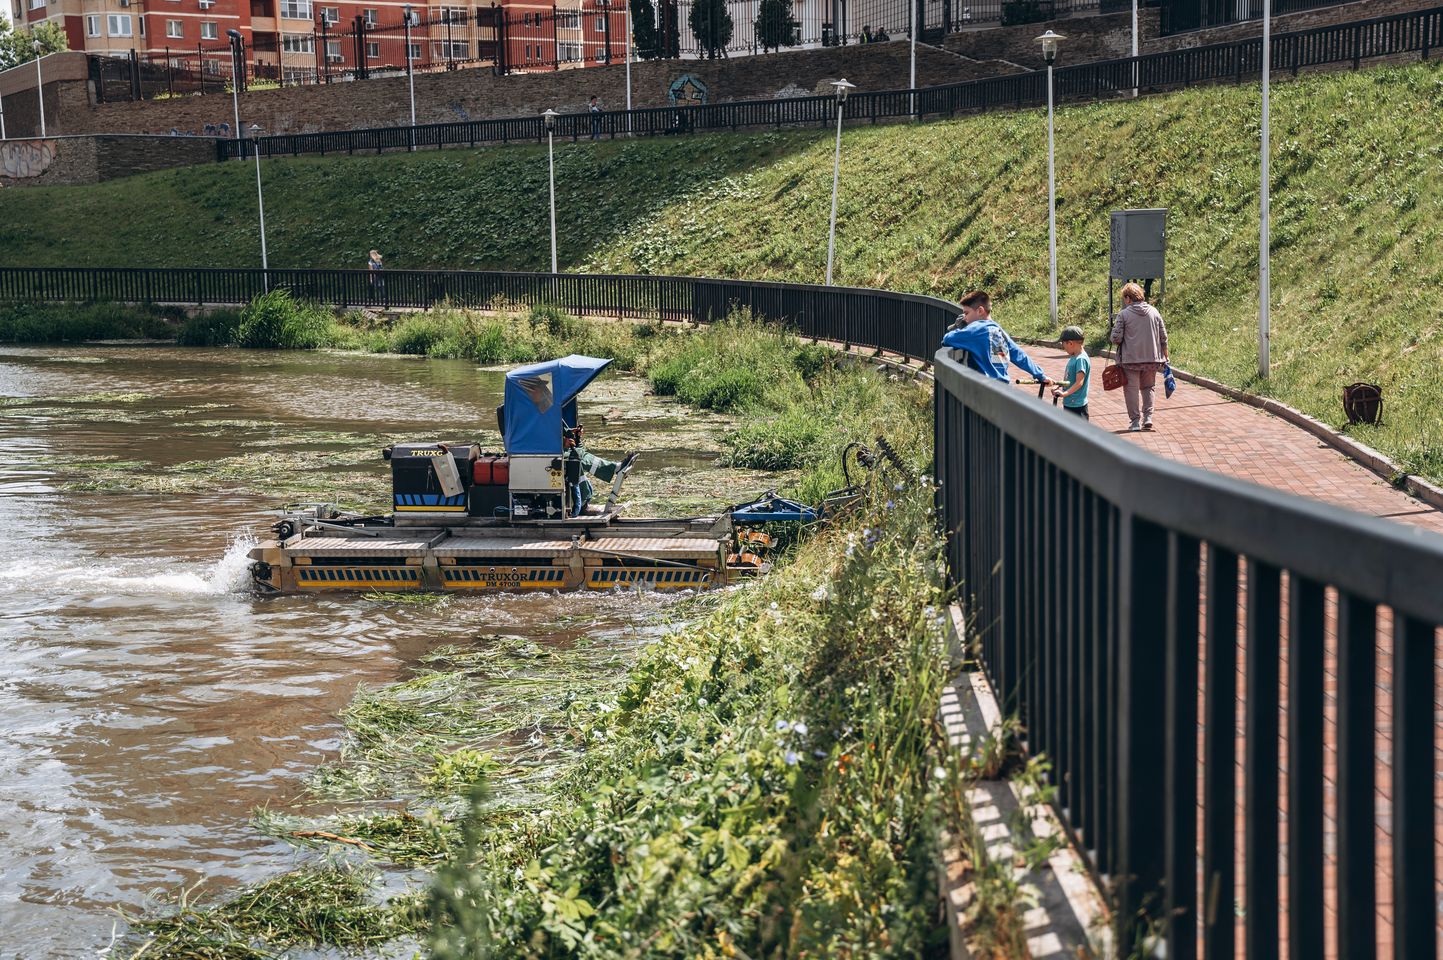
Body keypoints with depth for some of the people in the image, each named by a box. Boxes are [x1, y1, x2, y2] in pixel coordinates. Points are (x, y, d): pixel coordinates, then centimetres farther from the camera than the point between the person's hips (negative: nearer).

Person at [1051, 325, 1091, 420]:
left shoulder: (1081, 359, -20)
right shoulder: (1073, 358, 9)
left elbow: (1079, 382, -26)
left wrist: (1065, 393, -31)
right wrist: (1058, 385, 7)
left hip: (1077, 406, -10)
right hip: (1068, 403, 10)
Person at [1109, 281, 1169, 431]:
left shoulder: (1123, 314, -9)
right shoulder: (1154, 312, 3)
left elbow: (1116, 338, -12)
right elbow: (1163, 337, 6)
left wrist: (1111, 336, 11)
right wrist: (1165, 355, 17)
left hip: (1131, 359, -4)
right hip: (1152, 359, 4)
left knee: (1131, 389, 6)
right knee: (1148, 387, 18)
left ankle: (1135, 421, 6)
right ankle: (1148, 417, 8)